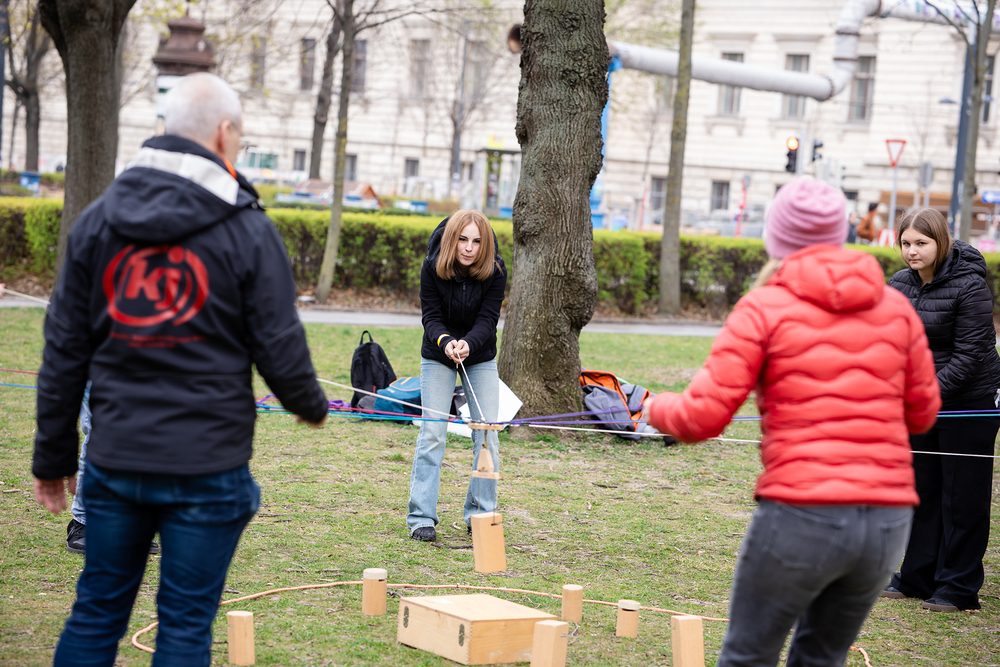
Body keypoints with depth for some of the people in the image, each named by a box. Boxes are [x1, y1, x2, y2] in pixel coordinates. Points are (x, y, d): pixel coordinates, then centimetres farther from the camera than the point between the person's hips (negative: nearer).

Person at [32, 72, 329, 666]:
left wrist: (54, 457, 14)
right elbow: (281, 350, -5)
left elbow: (64, 350, 6)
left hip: (115, 458, 4)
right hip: (207, 466, -4)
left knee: (95, 615, 14)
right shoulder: (249, 231, -7)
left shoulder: (98, 219, 5)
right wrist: (313, 406, 17)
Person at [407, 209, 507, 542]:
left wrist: (468, 343, -41)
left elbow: (487, 318, -20)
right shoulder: (432, 268, -20)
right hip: (437, 357, -1)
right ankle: (421, 517, -6)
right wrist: (445, 341, -39)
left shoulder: (495, 270, -19)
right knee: (432, 434, -9)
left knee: (487, 435, -2)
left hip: (481, 359, 1)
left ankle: (480, 514, 10)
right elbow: (431, 315, -17)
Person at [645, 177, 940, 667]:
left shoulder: (763, 308, -3)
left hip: (801, 514, -5)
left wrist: (658, 408, 15)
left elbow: (702, 418, -6)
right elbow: (921, 414, 18)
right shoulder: (895, 306, 10)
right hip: (887, 520, 5)